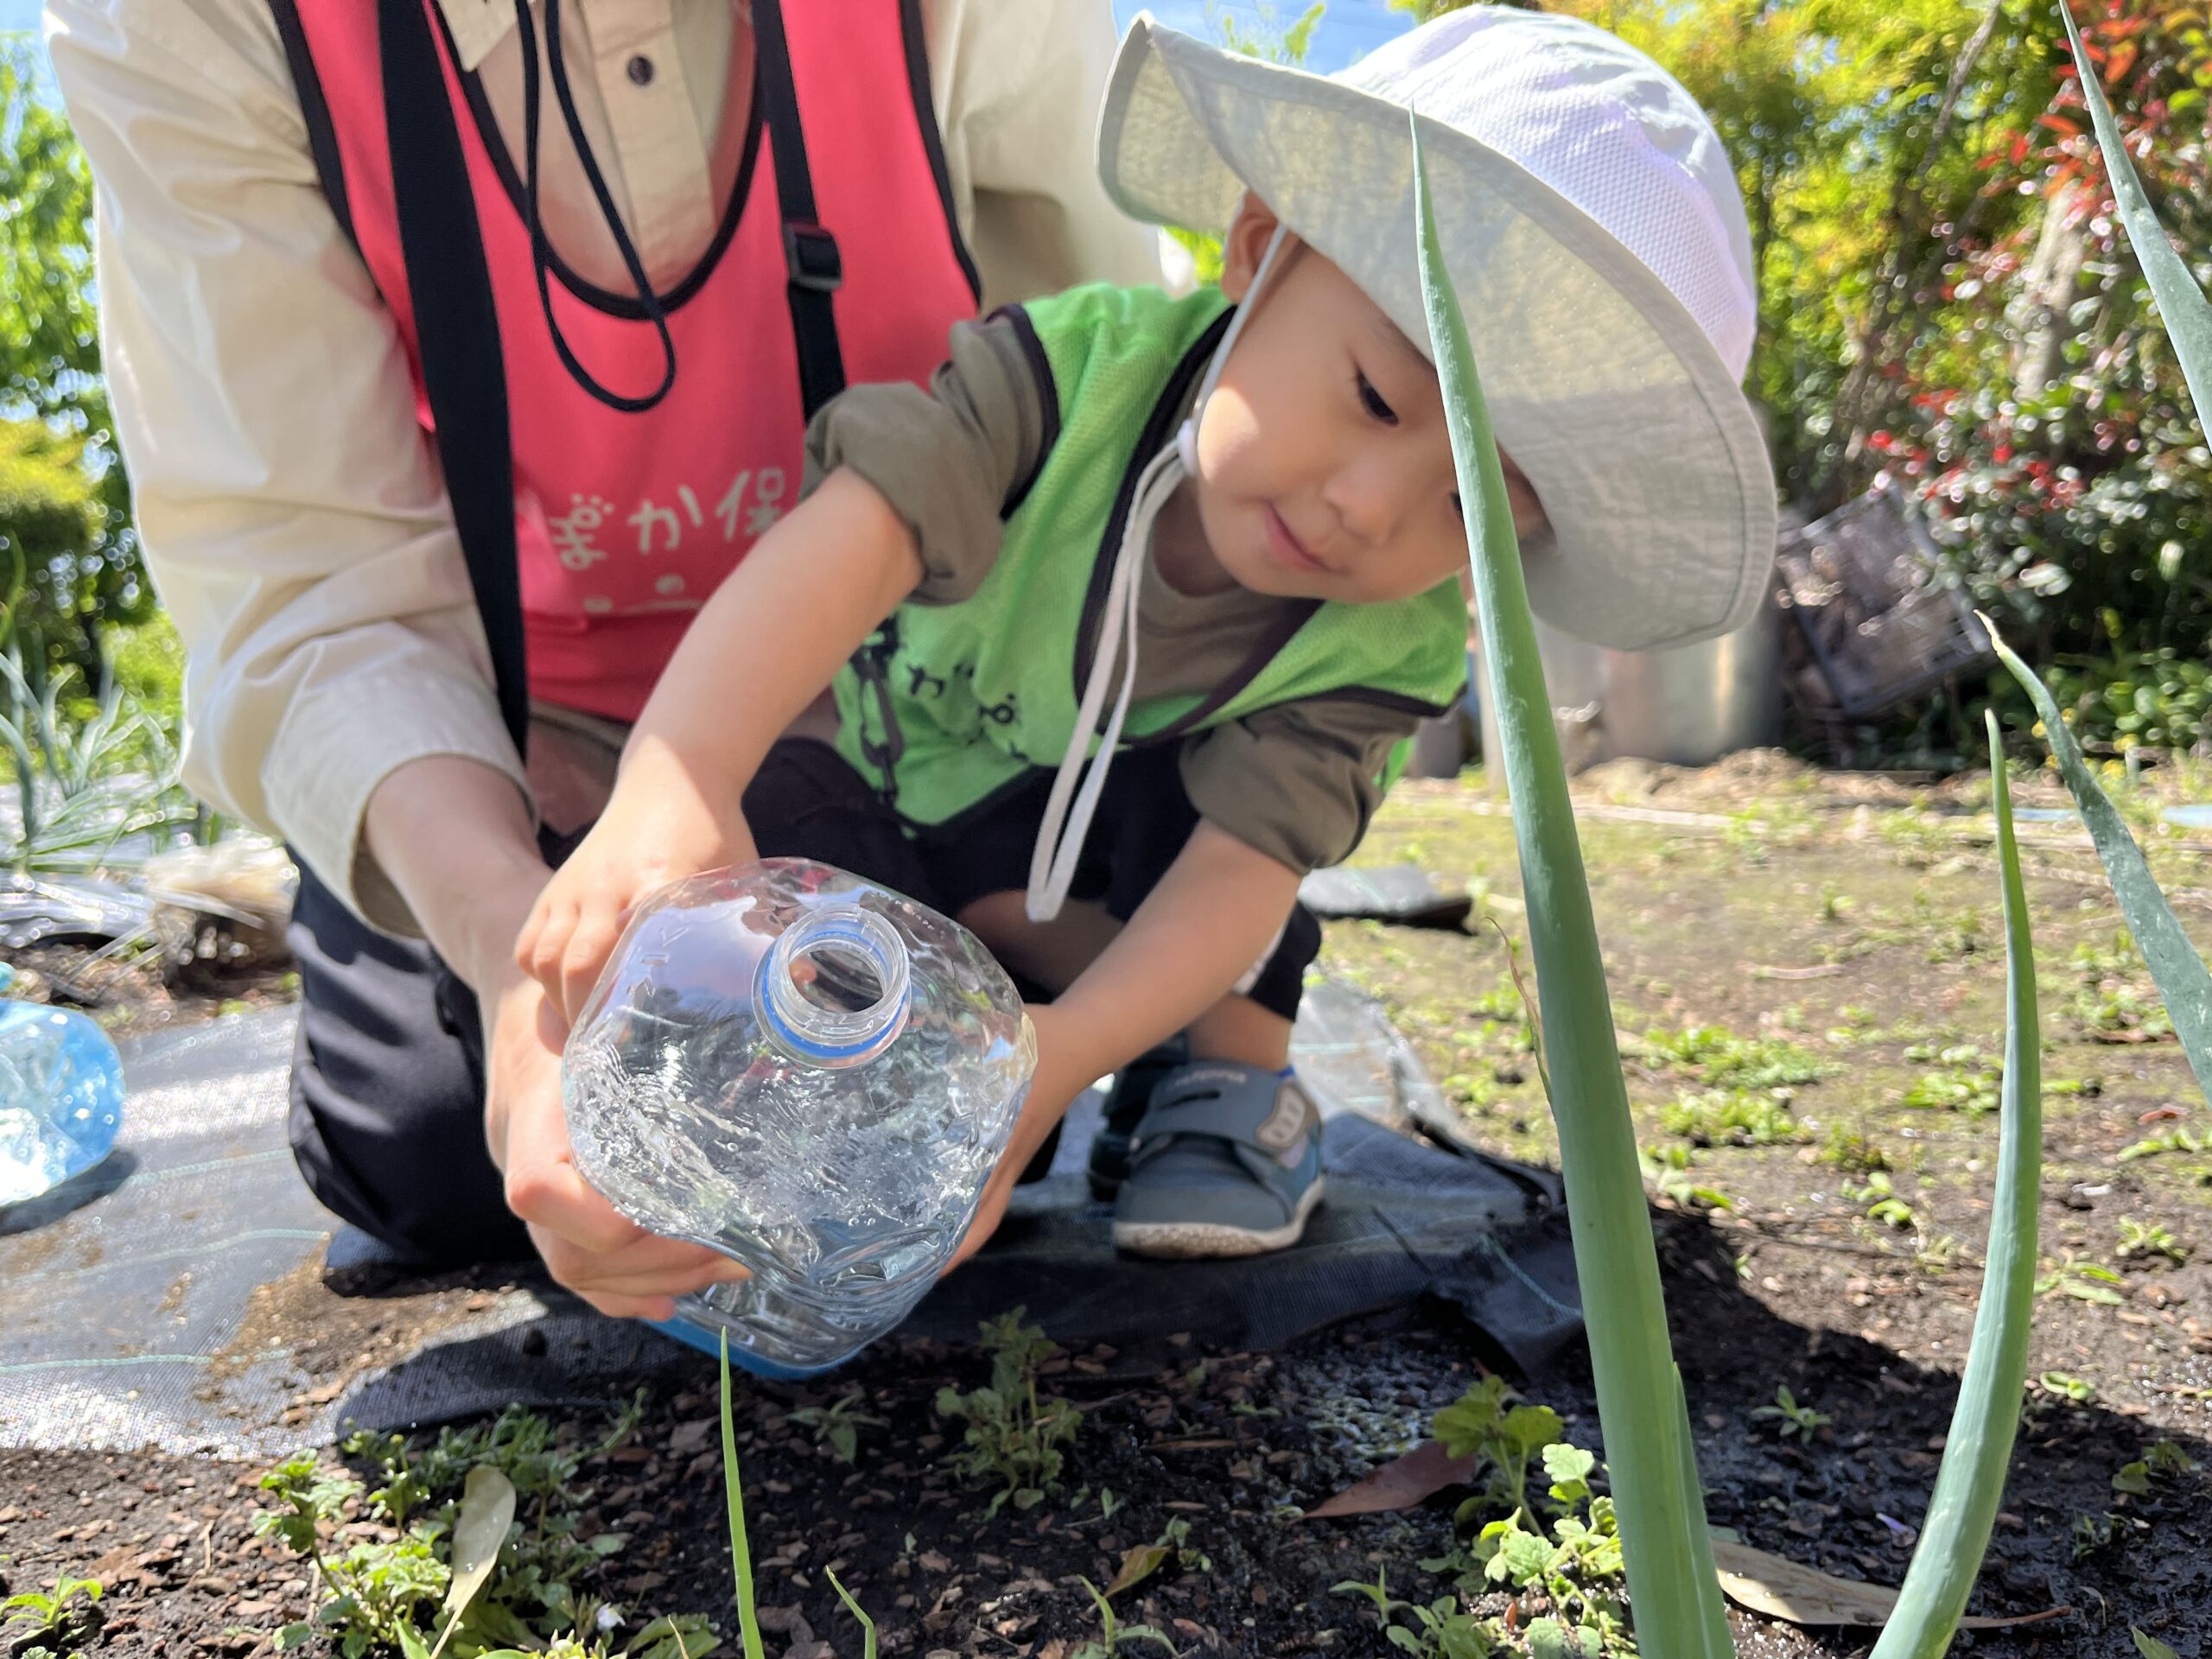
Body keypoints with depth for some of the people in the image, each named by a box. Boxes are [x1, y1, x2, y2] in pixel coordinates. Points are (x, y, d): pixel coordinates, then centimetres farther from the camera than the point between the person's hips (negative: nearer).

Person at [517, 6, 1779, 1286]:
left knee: (1173, 786, -31)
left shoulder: (1390, 652, -24)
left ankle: (1239, 1080, -10)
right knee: (766, 795, -28)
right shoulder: (1076, 372, -31)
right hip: (869, 801, 0)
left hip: (1110, 874, 0)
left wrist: (1062, 1054, -47)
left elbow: (1243, 864, -31)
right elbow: (862, 529, -45)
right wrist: (672, 795, -60)